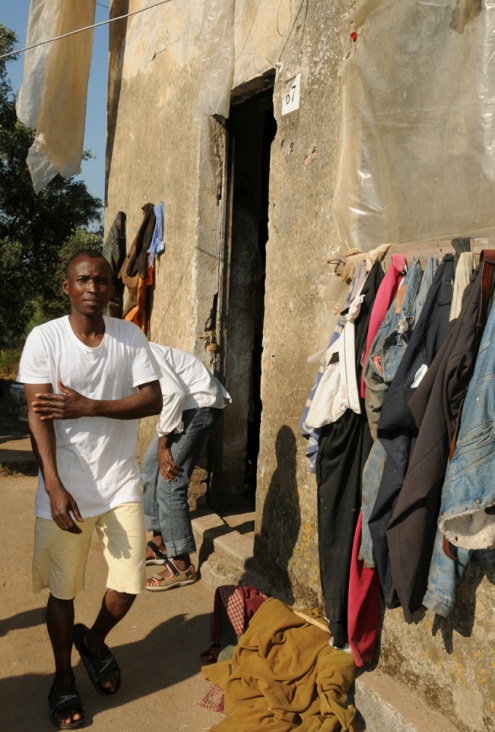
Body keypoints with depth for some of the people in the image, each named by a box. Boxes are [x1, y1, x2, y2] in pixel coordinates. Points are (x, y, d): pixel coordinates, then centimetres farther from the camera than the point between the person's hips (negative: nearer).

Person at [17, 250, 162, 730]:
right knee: (61, 591, 11)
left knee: (127, 587, 6)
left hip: (120, 484, 2)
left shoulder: (130, 337, -1)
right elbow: (38, 416, -12)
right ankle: (63, 678, 37)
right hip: (65, 488, -1)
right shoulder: (44, 338, -7)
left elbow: (153, 400, -8)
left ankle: (93, 641, 39)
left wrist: (87, 407, -18)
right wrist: (54, 487, -19)